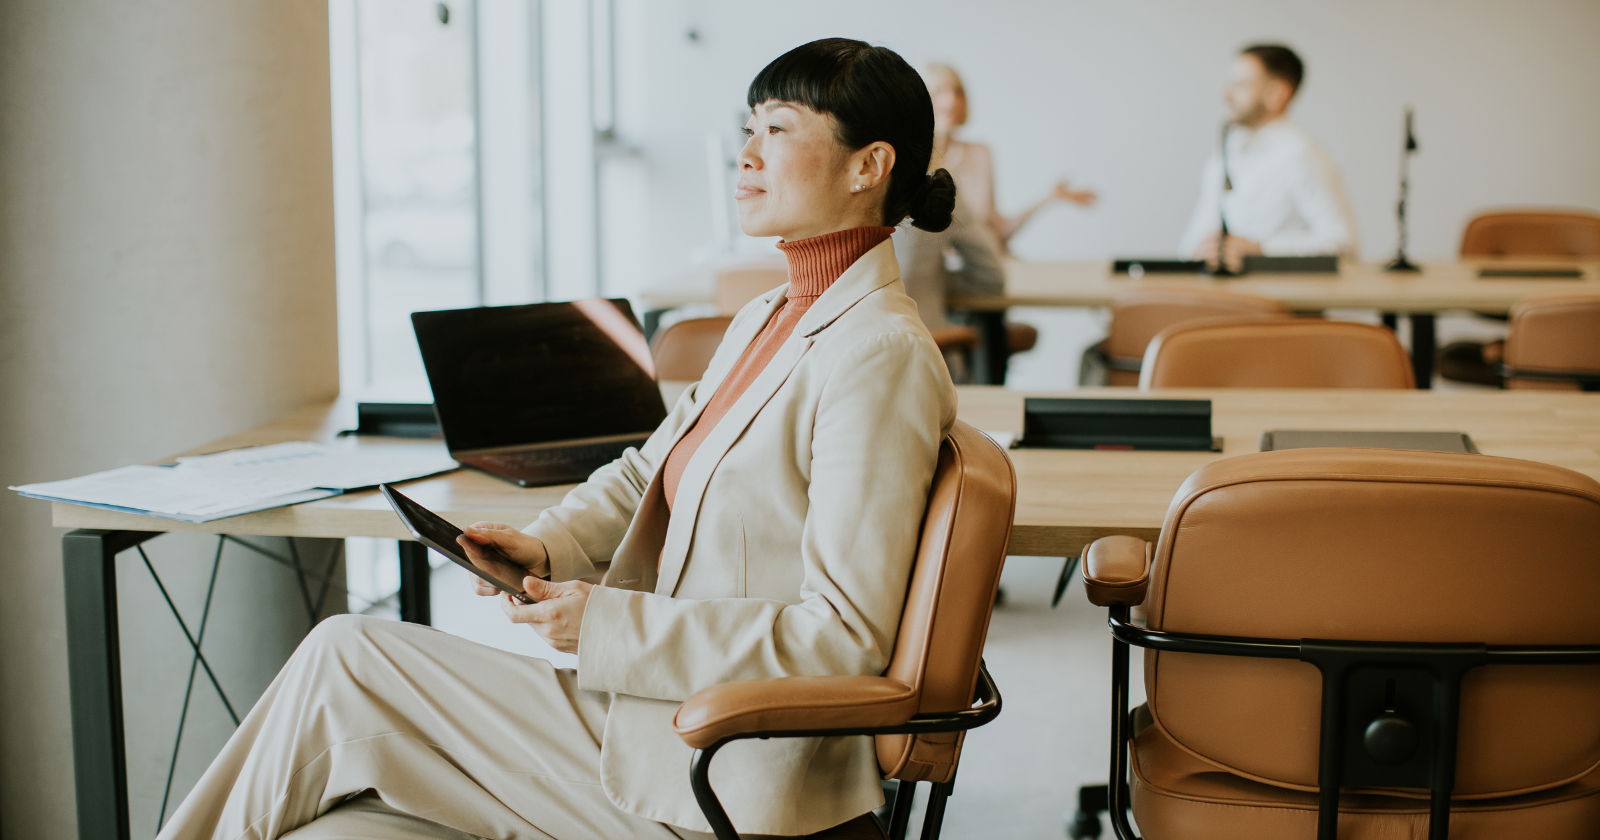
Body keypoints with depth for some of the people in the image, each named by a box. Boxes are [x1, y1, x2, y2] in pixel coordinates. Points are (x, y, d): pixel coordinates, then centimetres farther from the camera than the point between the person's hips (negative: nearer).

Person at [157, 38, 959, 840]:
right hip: (668, 715, 8)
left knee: (344, 659, -6)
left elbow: (847, 632, -21)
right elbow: (645, 471, 23)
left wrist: (608, 624, -19)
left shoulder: (878, 353, -17)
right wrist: (545, 544, 2)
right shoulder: (764, 322, 13)